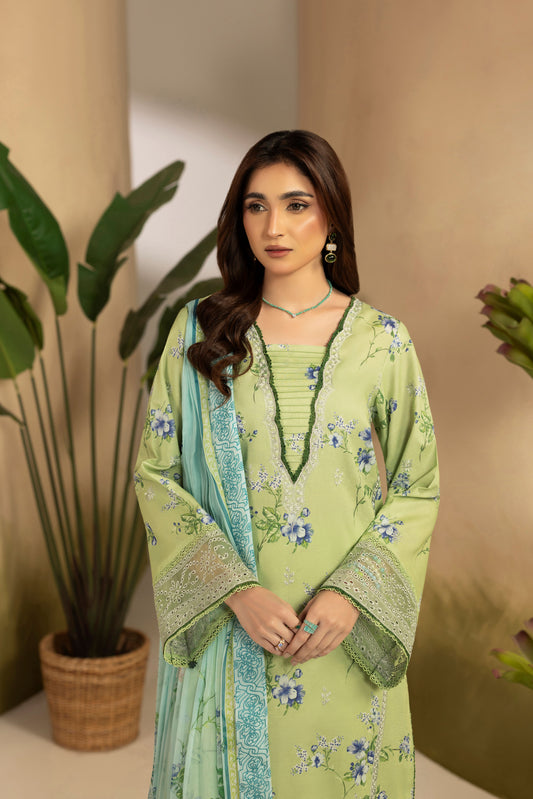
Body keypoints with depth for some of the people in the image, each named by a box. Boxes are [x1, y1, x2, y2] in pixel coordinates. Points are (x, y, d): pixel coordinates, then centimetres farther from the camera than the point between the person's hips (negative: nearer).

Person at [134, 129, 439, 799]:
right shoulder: (200, 331, -3)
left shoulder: (383, 340, -3)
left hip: (346, 631, 0)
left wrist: (352, 593, -14)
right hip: (229, 621, 0)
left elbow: (417, 487, -1)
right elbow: (156, 473, -4)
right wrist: (236, 590, -14)